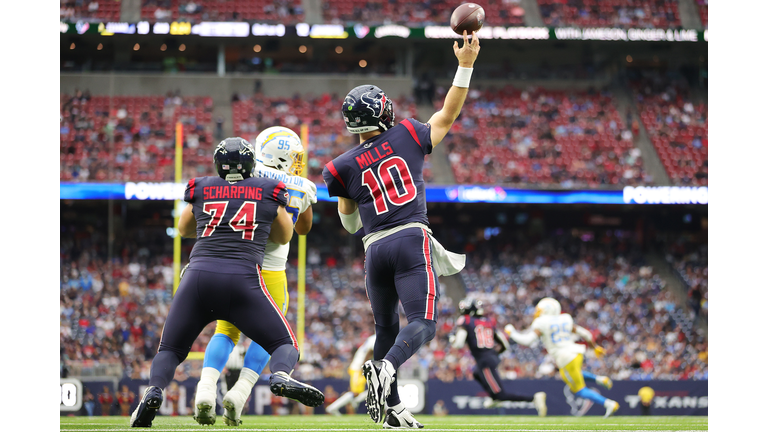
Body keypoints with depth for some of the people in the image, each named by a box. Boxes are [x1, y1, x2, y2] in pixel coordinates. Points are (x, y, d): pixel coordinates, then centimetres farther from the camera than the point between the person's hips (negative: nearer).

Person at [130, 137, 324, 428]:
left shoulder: (201, 189, 16)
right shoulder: (269, 192, 13)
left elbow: (185, 230, 35)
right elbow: (284, 237, 28)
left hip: (198, 275, 1)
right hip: (243, 281, -1)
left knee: (170, 351, 16)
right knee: (286, 346, 10)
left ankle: (154, 390, -17)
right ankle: (281, 376, -26)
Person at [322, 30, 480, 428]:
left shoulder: (344, 167, 6)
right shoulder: (407, 138, 3)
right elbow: (448, 115, 17)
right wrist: (465, 66, 20)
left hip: (375, 247, 3)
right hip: (412, 240, -3)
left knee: (386, 328, 16)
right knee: (422, 322, -8)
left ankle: (391, 408, 13)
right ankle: (386, 368, -36)